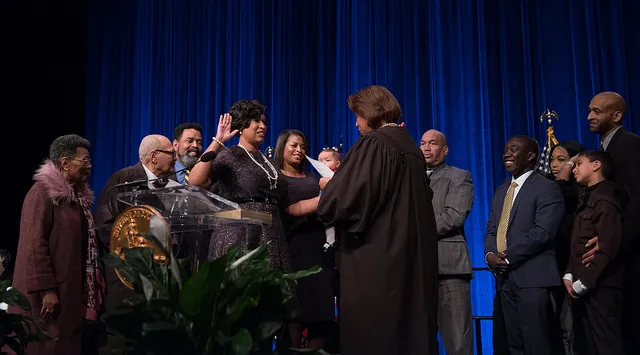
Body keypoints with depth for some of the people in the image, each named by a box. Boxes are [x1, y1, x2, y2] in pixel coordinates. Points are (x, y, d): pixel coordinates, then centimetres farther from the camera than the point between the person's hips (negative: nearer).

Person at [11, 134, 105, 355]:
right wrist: (47, 290, -21)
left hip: (77, 295, 8)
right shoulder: (43, 192, -10)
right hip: (52, 296, -8)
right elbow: (34, 245, -17)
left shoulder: (80, 195, 15)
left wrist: (95, 286, 14)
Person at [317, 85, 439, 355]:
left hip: (377, 260, -8)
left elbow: (342, 201, -19)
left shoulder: (373, 143, -11)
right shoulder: (411, 148, 13)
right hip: (414, 256, 9)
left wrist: (329, 186, 4)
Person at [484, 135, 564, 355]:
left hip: (531, 276, -7)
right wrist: (490, 254, -4)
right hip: (505, 276, 7)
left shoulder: (546, 188, -5)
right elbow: (492, 229, 16)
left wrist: (508, 257, -15)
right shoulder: (501, 191, 20)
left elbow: (543, 232, -16)